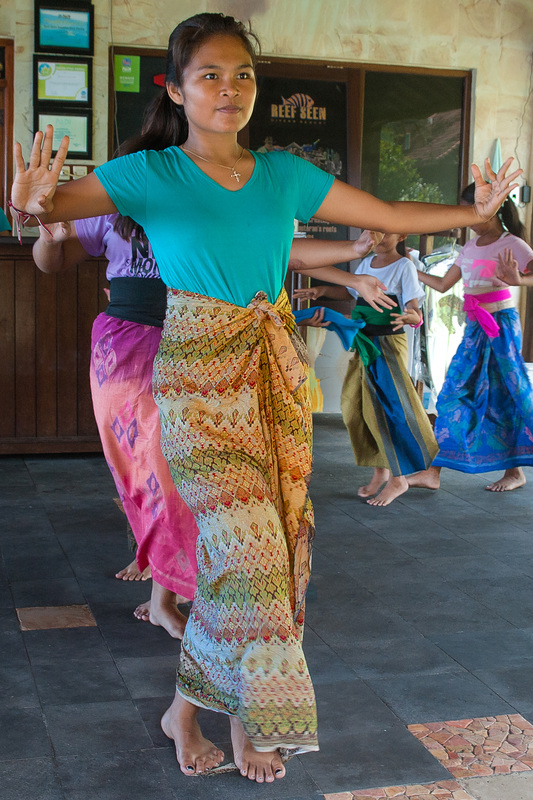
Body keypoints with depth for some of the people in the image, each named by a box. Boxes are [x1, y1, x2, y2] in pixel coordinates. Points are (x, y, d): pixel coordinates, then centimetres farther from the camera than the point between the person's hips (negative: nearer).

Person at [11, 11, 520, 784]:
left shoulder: (284, 174, 7)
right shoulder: (151, 174, -4)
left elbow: (391, 214, 11)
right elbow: (55, 203, -17)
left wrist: (474, 210, -1)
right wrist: (32, 202, -41)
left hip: (277, 376, 5)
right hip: (197, 379, -5)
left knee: (279, 540, 5)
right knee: (247, 544, -9)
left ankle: (192, 704, 23)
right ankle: (229, 712, 15)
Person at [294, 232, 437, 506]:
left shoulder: (404, 266, -9)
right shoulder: (367, 263, 9)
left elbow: (416, 313, -16)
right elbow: (351, 292, 29)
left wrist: (410, 317, -39)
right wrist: (322, 291, 15)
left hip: (390, 344, -6)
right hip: (364, 344, 6)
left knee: (389, 407, -7)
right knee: (359, 408, 4)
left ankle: (398, 478, 3)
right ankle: (381, 470, 17)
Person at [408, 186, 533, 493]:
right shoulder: (470, 248, 13)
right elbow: (443, 284, 20)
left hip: (502, 324, -7)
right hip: (474, 329, 7)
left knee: (507, 394, 2)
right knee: (454, 394, 1)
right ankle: (433, 472, 1)